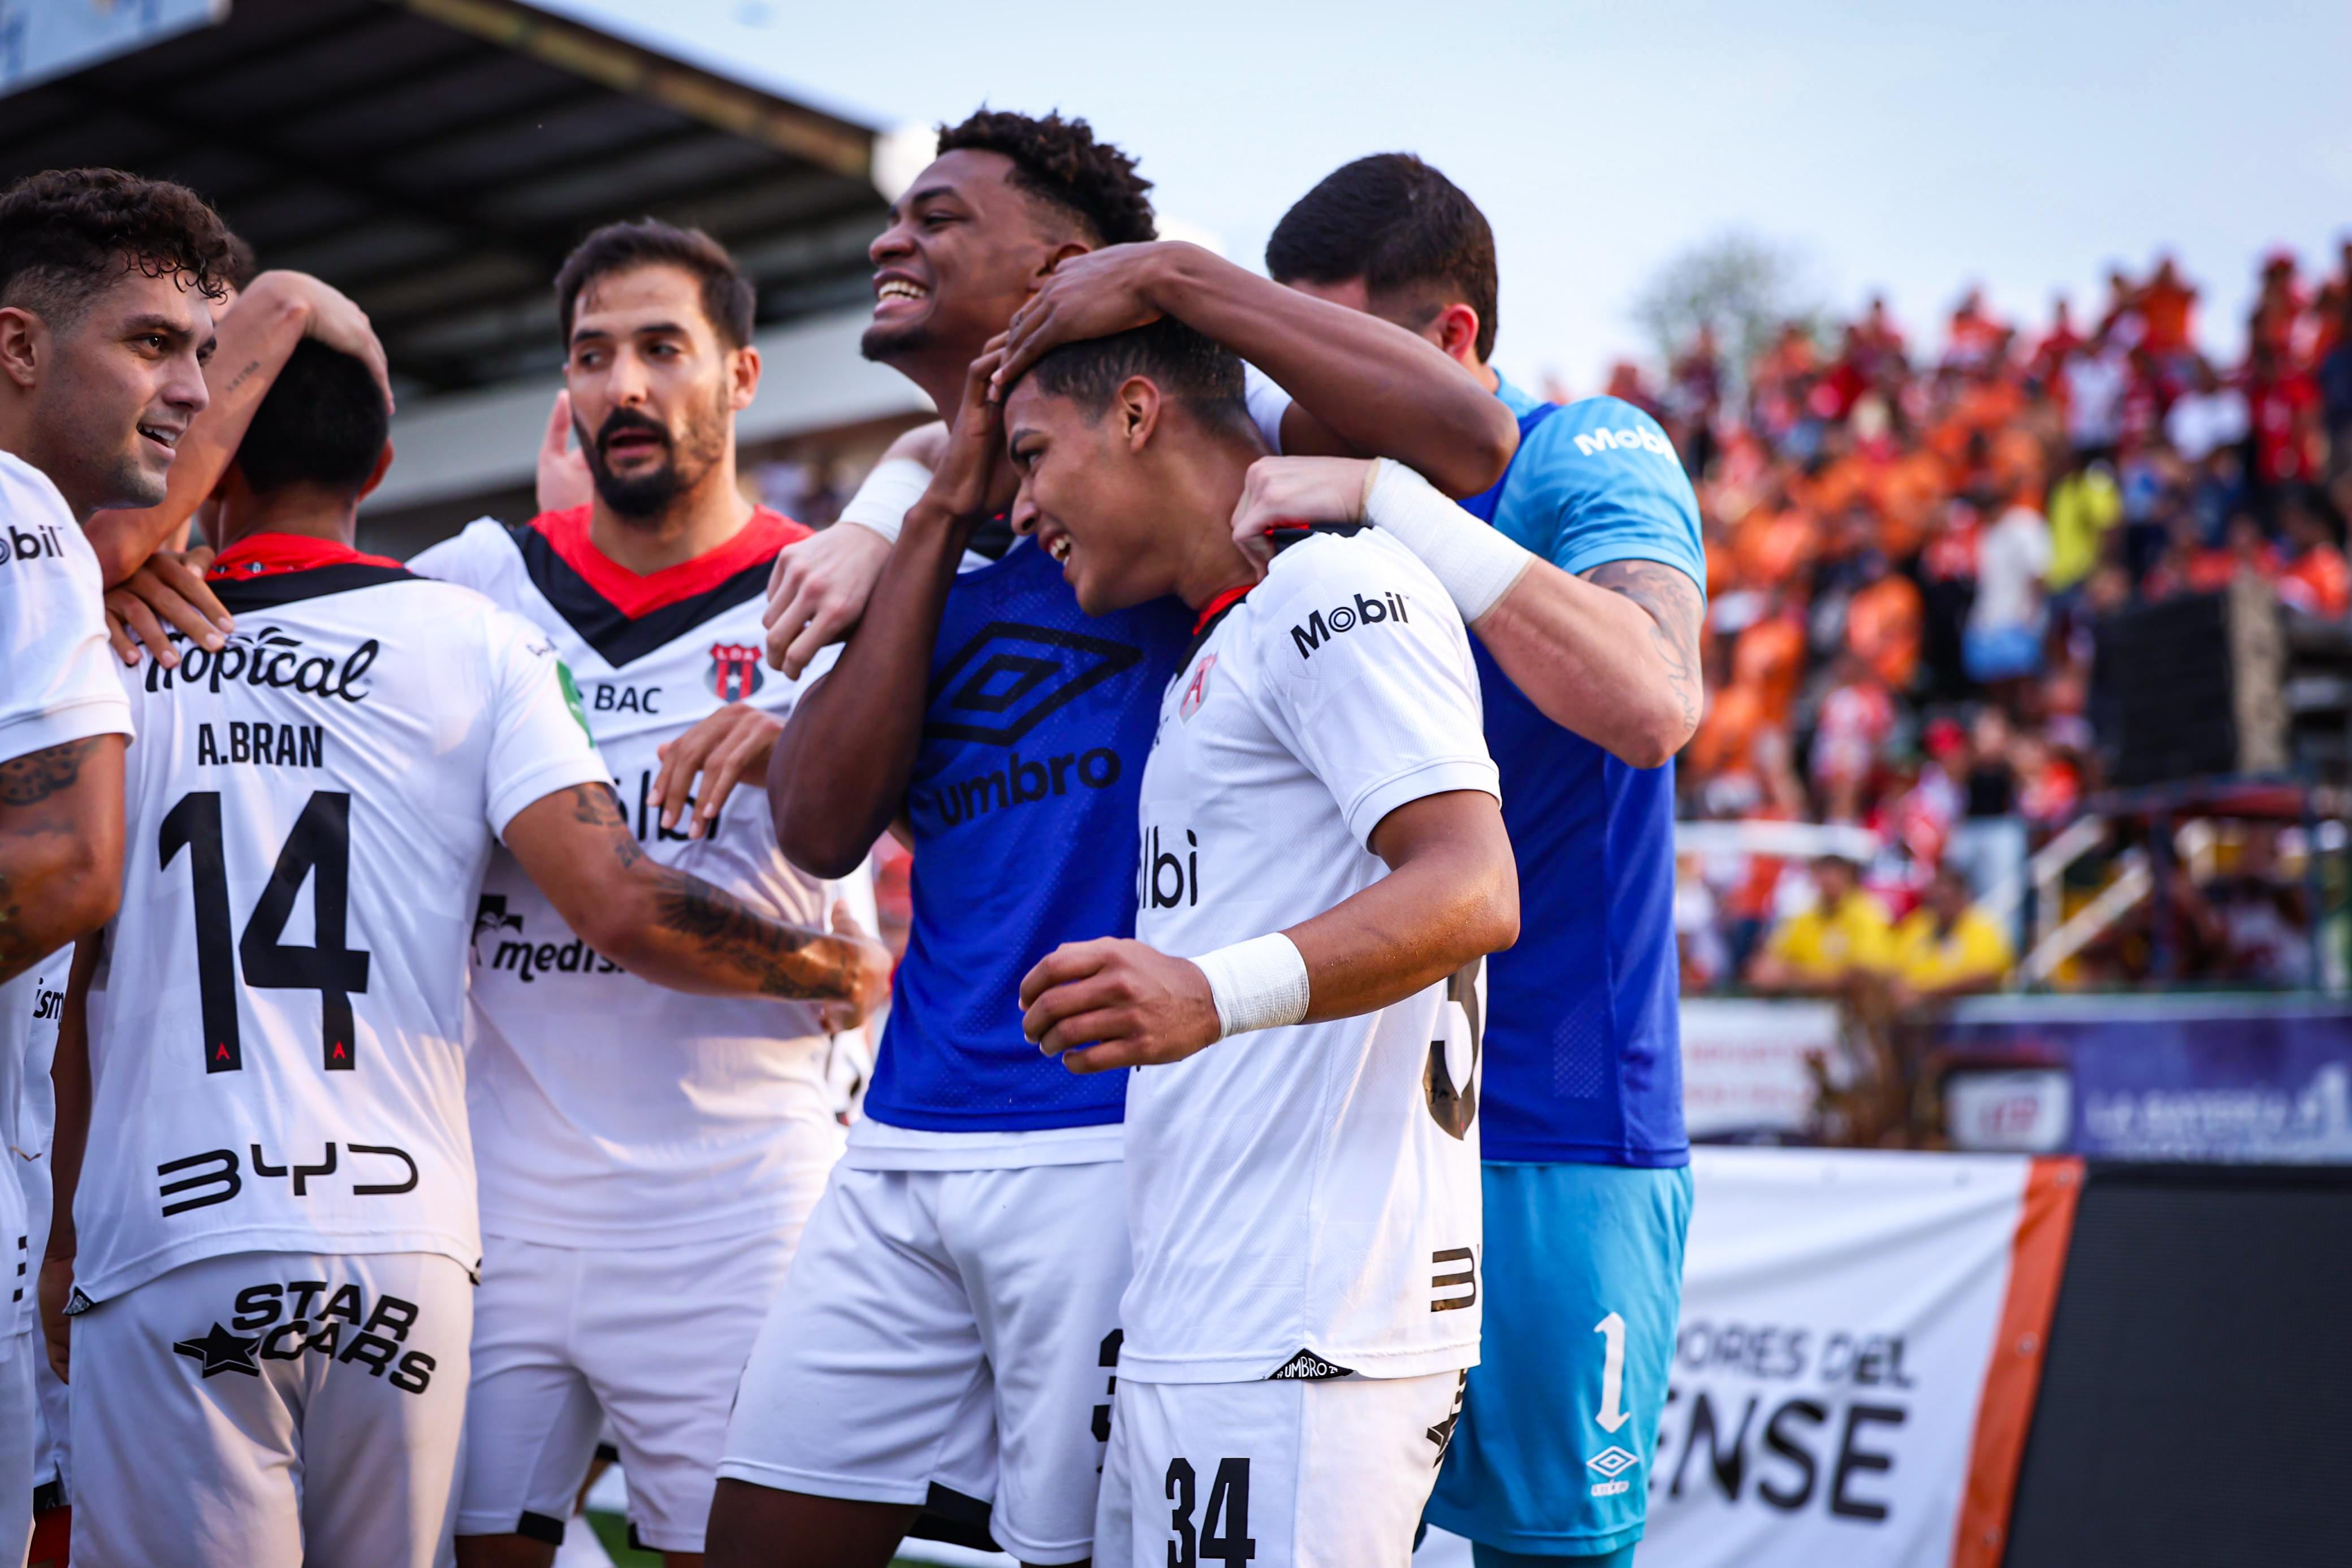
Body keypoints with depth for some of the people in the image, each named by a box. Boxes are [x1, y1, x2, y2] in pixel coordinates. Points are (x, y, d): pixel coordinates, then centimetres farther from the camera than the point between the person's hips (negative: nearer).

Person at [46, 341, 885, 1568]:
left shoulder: (118, 650, 5)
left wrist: (63, 1232, 17)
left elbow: (68, 985, 7)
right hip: (400, 1242, 1)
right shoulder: (470, 641, 2)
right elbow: (618, 908, -8)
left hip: (162, 1242, 0)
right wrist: (823, 967, 9)